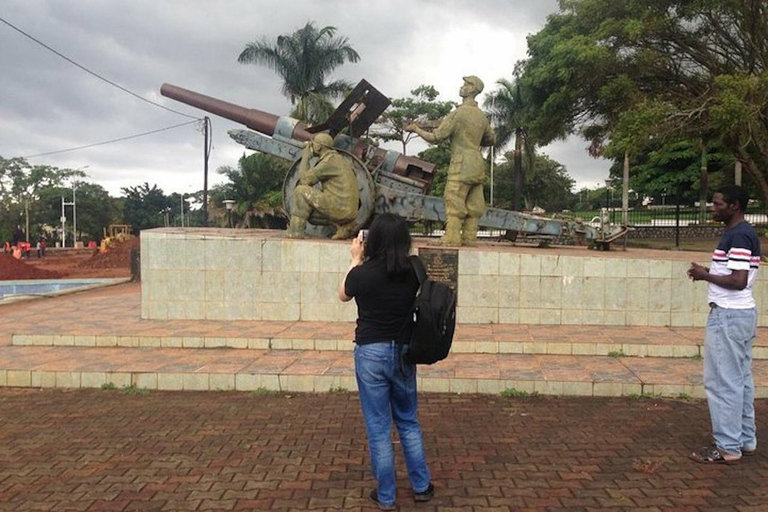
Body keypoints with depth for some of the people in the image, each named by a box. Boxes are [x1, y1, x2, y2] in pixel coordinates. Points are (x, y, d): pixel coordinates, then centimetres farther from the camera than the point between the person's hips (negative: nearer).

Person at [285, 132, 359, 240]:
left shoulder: (329, 160, -9)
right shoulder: (341, 158, 20)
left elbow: (305, 179, -7)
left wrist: (305, 157, 5)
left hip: (339, 209, -9)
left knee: (301, 190, -4)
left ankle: (296, 230, -1)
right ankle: (347, 227, 15)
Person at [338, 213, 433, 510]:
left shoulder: (362, 273, -15)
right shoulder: (412, 272, -8)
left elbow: (343, 295, 6)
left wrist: (357, 260, 13)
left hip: (371, 354, -3)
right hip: (403, 353, 3)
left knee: (378, 428, 9)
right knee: (409, 422, 21)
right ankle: (421, 486, 31)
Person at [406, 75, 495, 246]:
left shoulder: (458, 113, -10)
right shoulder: (482, 116, 13)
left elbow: (435, 138, -10)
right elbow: (490, 140, 26)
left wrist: (416, 129, 3)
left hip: (461, 166, -8)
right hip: (478, 167, 8)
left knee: (454, 203, -6)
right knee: (473, 205, 8)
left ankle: (451, 239, -8)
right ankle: (469, 238, 11)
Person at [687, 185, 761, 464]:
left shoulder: (737, 236, -18)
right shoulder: (745, 233, 14)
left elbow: (738, 281, -24)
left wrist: (705, 275, -12)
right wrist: (710, 273, 9)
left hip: (728, 315, -11)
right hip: (744, 313, 11)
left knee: (722, 381, -4)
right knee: (741, 379, 16)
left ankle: (728, 448, 2)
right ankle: (746, 440, 25)